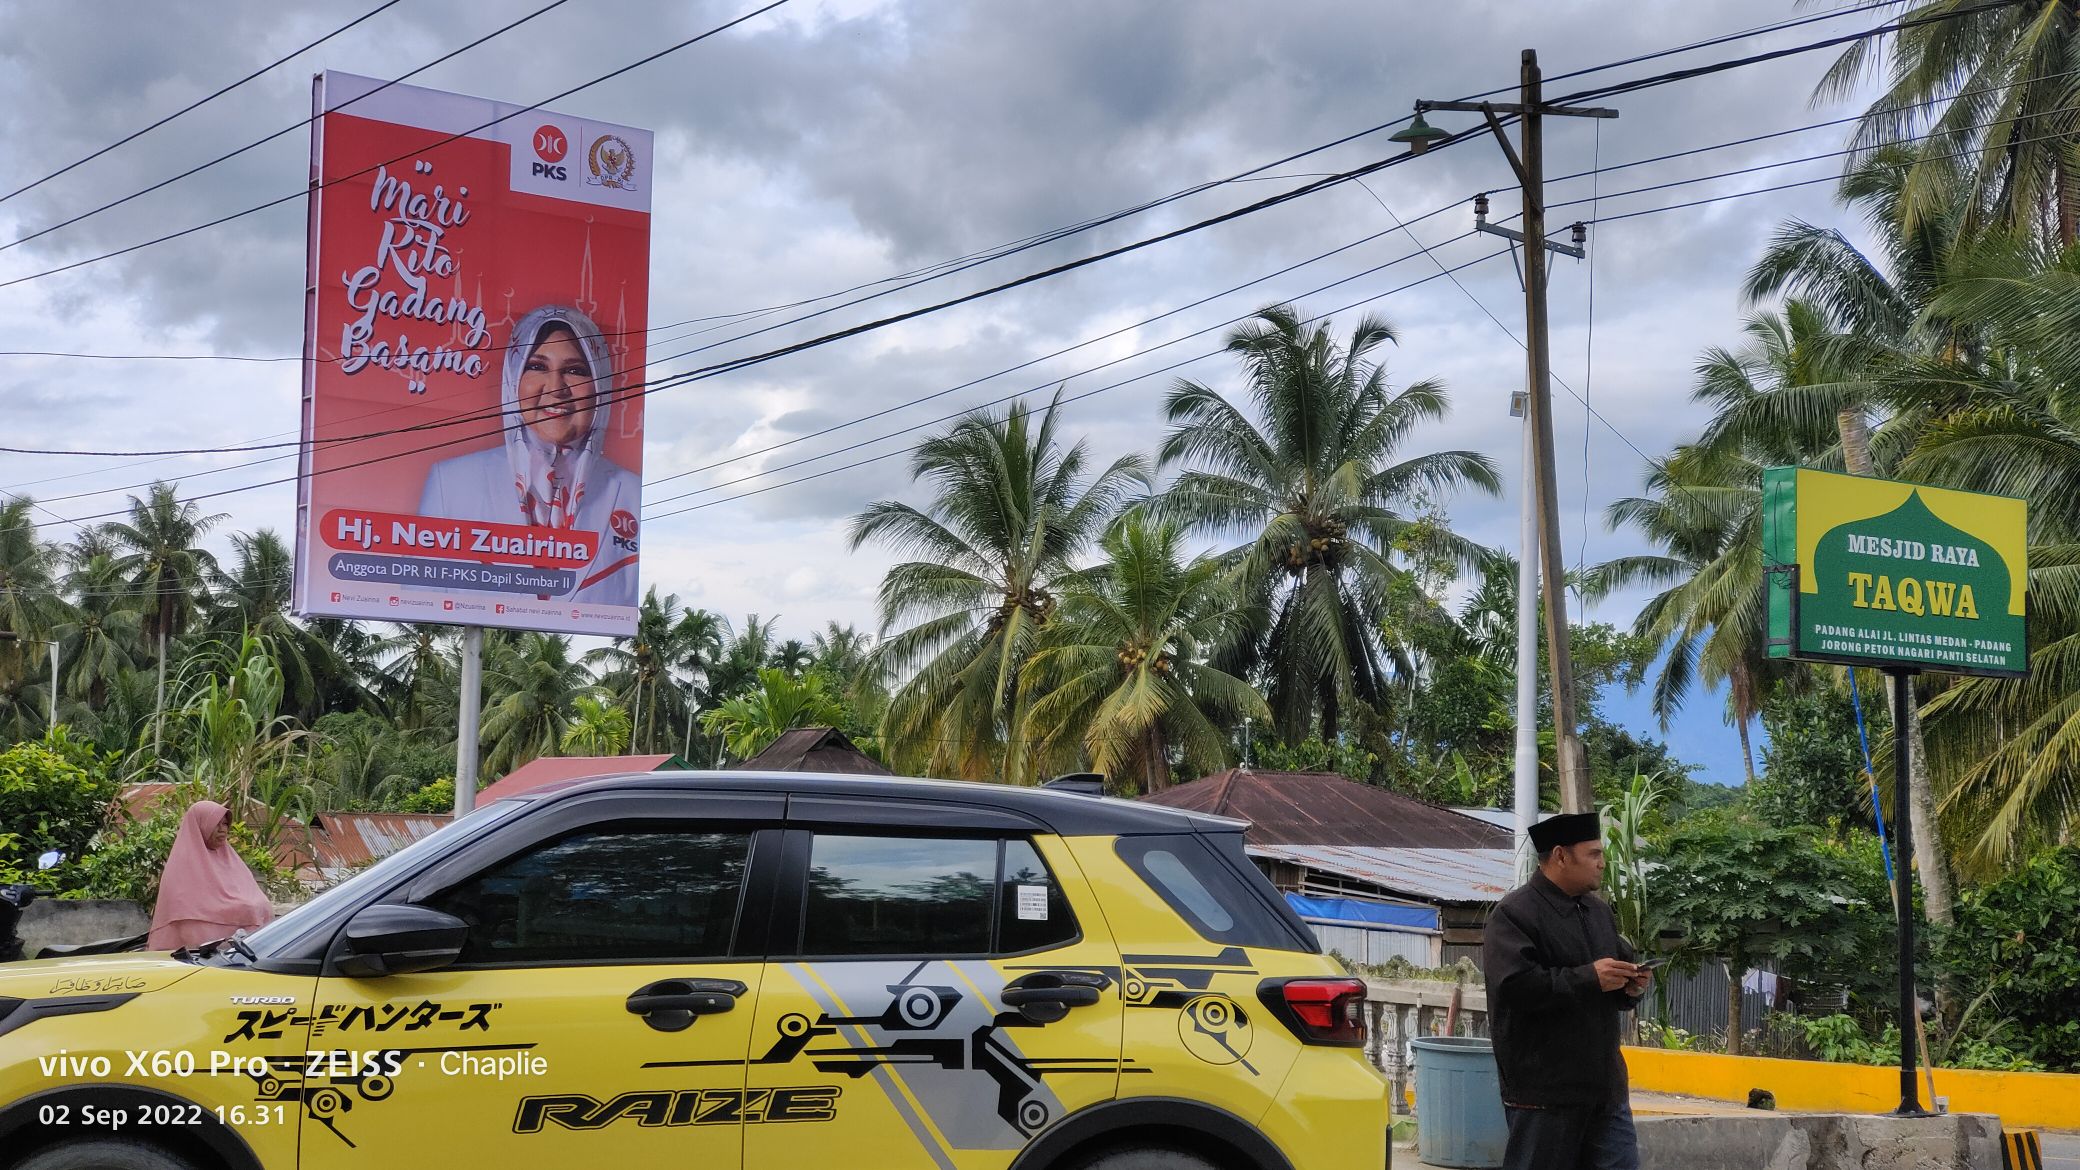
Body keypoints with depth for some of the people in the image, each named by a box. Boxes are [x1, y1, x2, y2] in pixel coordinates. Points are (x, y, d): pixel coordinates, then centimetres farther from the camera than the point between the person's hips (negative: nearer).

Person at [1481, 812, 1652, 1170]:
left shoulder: (1599, 911, 16)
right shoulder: (1513, 914, -10)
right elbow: (1513, 986, -23)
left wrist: (1631, 987, 2)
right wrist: (1589, 978, -22)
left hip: (1605, 1084, 7)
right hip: (1544, 1087, -7)